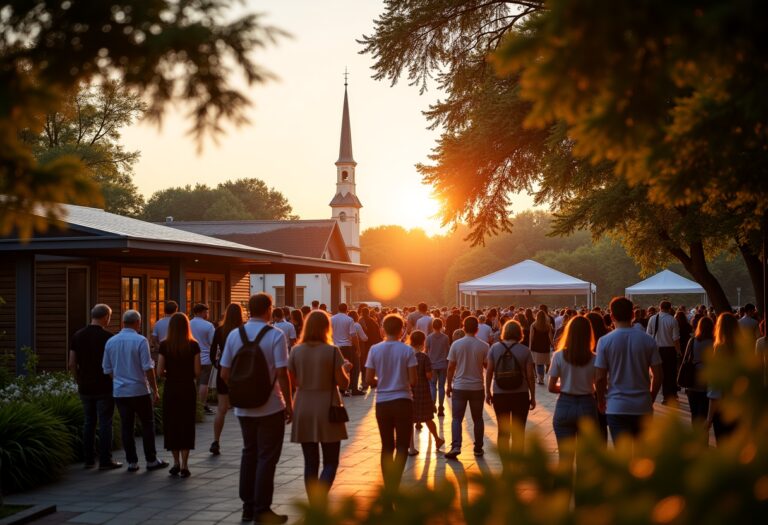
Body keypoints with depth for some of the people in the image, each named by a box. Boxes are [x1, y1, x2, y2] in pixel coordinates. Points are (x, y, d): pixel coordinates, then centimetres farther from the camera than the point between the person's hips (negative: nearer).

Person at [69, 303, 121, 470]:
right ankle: (105, 461, 2)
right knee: (105, 423, 0)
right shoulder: (108, 337, -11)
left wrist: (79, 381, 16)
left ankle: (88, 459, 16)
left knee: (88, 422, 13)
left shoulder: (78, 336, 4)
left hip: (85, 388, 5)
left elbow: (72, 364, 5)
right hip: (104, 387, -5)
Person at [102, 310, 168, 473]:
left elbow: (107, 370, 11)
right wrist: (155, 390, -8)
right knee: (147, 425, 7)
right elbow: (148, 368, -13)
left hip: (119, 392, 4)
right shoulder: (140, 341, -11)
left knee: (126, 426, 8)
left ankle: (132, 462, 10)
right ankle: (151, 460, 10)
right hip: (139, 390, -4)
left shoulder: (110, 342, 5)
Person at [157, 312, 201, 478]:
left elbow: (160, 372, -8)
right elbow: (197, 371, -8)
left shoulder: (164, 345, -7)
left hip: (171, 389, 0)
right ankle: (184, 465, 4)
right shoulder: (193, 345, -7)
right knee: (186, 425, 7)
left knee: (171, 425, 12)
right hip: (188, 389, 0)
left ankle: (176, 462, 16)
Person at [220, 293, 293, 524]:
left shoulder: (234, 335, 1)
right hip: (270, 407, -4)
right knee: (267, 457, 4)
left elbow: (225, 373, 1)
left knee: (249, 454, 17)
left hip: (243, 407, 5)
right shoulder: (275, 335, -12)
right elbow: (282, 374, -16)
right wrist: (289, 404, -7)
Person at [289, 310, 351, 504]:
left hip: (303, 410, 3)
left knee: (310, 462, 11)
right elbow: (343, 383, -7)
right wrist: (346, 368, 12)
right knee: (330, 462, 4)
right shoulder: (332, 351, -9)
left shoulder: (296, 351, 0)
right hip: (327, 409, -3)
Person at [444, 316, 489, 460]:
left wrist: (449, 385, 7)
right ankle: (478, 448, 18)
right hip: (477, 387, 1)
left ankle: (456, 447, -11)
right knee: (478, 419, 14)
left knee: (456, 418, 3)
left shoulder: (456, 344, -6)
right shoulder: (483, 346, -6)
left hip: (459, 387, -1)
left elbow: (451, 367, -3)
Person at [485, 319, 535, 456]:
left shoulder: (495, 348, -3)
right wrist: (533, 397, 4)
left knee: (503, 431, 11)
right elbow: (530, 375, -5)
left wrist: (488, 392, 8)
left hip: (499, 394, 1)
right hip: (520, 395, -1)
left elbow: (489, 372, -2)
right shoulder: (525, 350, -6)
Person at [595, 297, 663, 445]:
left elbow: (599, 378, -7)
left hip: (616, 406, -2)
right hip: (643, 406, 2)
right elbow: (658, 375, 0)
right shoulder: (648, 340, -1)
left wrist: (601, 401, 8)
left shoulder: (605, 341, -7)